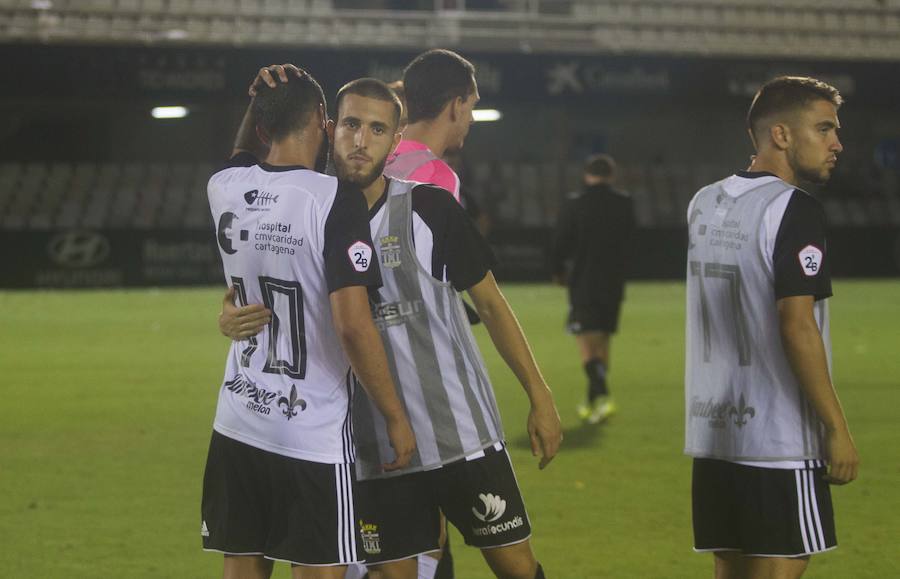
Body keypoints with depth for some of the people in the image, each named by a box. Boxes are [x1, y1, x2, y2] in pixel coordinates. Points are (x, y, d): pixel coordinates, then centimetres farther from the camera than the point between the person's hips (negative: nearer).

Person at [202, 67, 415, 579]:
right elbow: (352, 324, -19)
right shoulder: (335, 199, -15)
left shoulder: (223, 189, 0)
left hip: (239, 423, 5)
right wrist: (395, 416, -10)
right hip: (314, 435, -5)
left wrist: (261, 101, 17)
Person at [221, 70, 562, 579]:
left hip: (463, 431, -2)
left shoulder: (428, 208, -6)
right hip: (376, 450, 2)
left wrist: (541, 397, -1)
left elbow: (491, 305, 1)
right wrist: (234, 320, -8)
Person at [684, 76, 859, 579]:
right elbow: (797, 326, -19)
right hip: (779, 442, -8)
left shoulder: (705, 203, 11)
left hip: (713, 434, 8)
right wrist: (837, 428, -15)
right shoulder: (795, 209, -12)